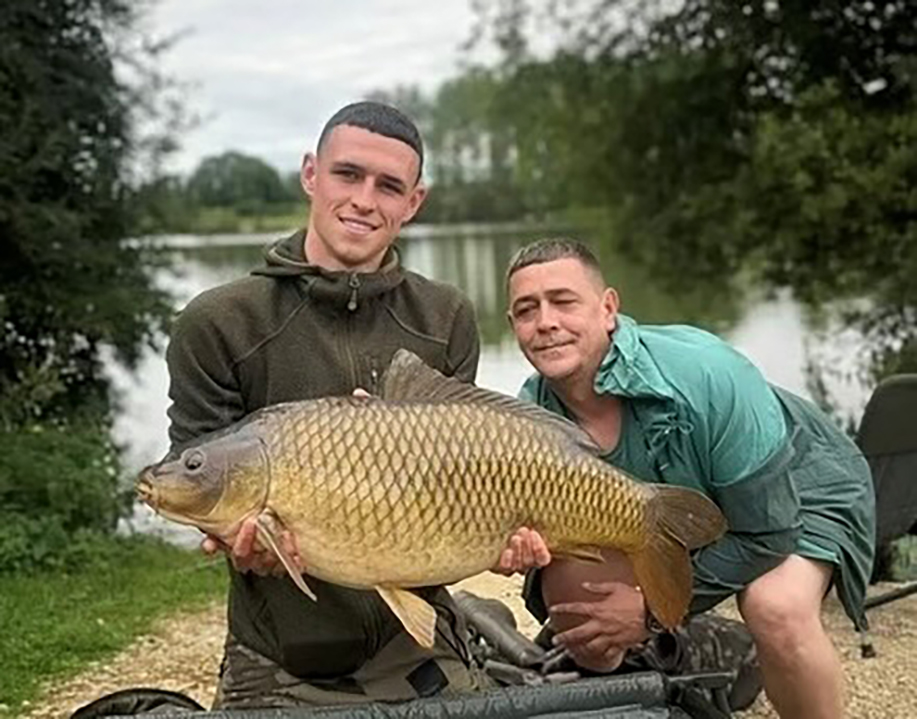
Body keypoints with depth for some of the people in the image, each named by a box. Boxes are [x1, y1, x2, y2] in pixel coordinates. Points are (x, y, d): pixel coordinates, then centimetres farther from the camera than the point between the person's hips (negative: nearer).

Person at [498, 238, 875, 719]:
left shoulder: (707, 376, -38)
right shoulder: (532, 416, -23)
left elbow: (766, 534, -30)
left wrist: (652, 609, -26)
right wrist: (520, 544, -34)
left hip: (797, 485, -5)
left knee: (776, 610, -34)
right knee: (567, 594, -12)